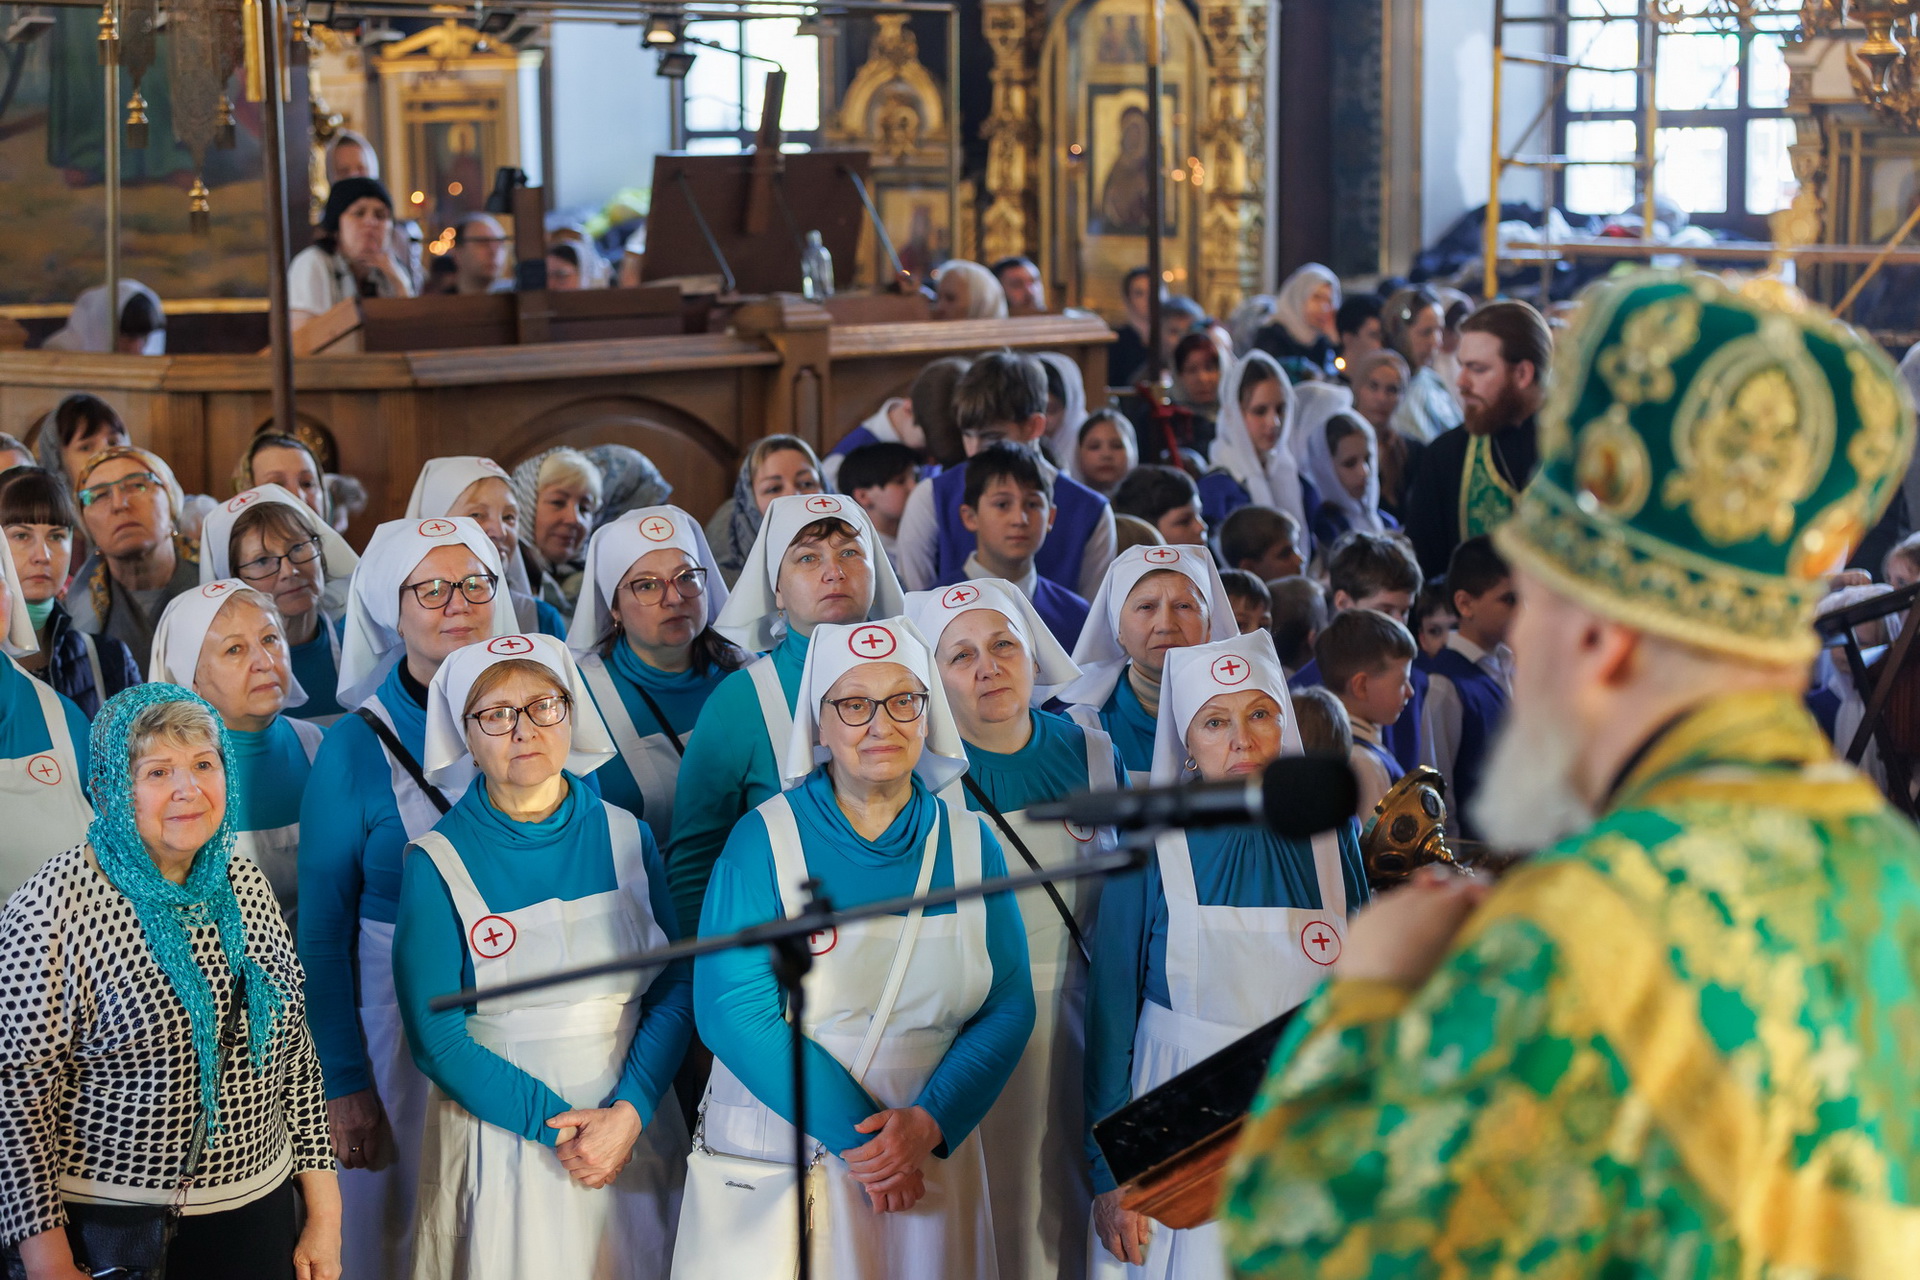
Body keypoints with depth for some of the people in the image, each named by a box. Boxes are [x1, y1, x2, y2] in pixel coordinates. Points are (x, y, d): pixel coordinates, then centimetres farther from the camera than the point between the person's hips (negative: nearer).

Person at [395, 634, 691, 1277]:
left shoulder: (627, 837, 1)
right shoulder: (437, 861, -8)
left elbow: (676, 988, -1)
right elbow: (436, 1038, -10)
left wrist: (630, 1112, -15)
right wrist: (554, 1125, -17)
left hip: (634, 1128, 3)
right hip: (501, 1145, -3)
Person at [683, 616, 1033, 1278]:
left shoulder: (971, 844, 3)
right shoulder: (762, 840, -7)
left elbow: (1009, 1008, 1)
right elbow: (733, 1011, -14)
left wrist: (927, 1123, -14)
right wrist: (855, 1135, -18)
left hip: (929, 1166, 3)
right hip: (772, 1166, -3)